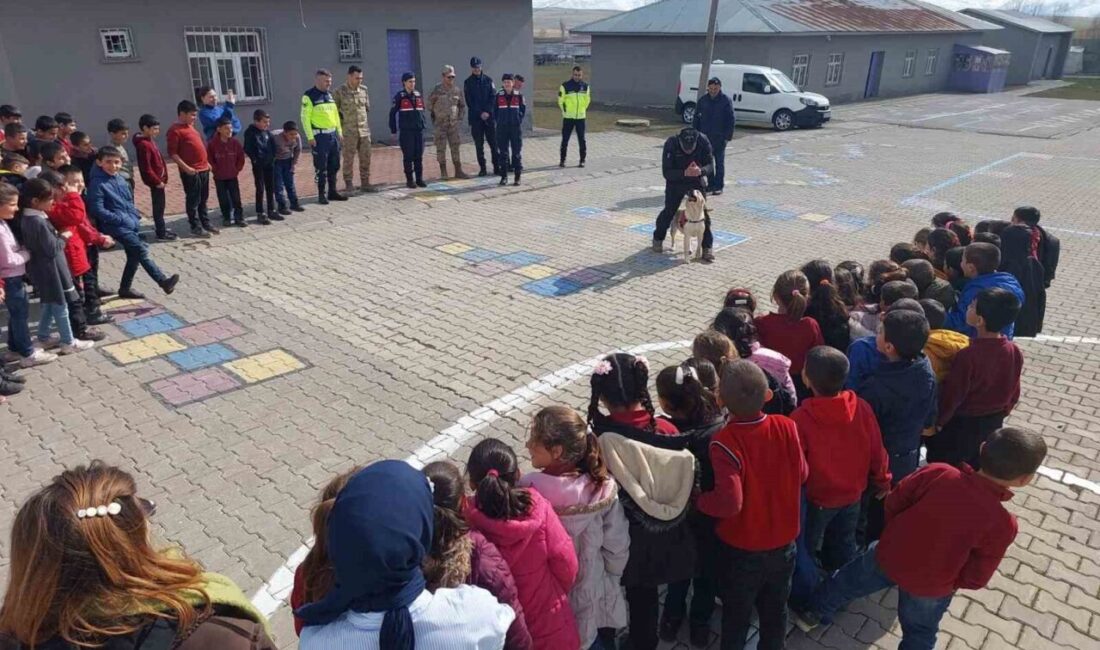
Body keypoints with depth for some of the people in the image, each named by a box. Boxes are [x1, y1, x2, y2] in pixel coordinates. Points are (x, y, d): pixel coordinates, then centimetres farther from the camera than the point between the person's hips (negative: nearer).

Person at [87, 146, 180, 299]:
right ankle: (163, 281, -19)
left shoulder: (121, 180, 9)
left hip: (130, 224, 8)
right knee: (141, 250, -17)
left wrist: (135, 218, 8)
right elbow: (98, 210, -17)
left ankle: (125, 288, 28)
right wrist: (121, 220, -16)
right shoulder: (97, 184, -12)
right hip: (115, 226, -8)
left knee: (134, 255, 14)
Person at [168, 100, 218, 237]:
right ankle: (196, 227, 5)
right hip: (191, 172, -9)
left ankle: (206, 223, 25)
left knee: (203, 199, 16)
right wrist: (185, 167, -21)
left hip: (203, 169, 9)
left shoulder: (190, 126, 16)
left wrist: (206, 162, 21)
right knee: (193, 200, -1)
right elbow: (172, 153, -16)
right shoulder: (175, 130, -11)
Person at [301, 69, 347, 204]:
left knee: (334, 166, 11)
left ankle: (332, 192, 20)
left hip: (333, 134, 7)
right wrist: (310, 137, -15)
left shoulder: (329, 95, 14)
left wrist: (340, 131, 16)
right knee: (321, 167, -3)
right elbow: (305, 118, -10)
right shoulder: (309, 96, -7)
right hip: (320, 136, -7)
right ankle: (321, 194, 5)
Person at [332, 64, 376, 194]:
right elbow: (334, 111, -1)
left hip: (364, 130, 4)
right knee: (348, 159, 1)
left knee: (366, 158, 6)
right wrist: (341, 126, -1)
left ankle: (365, 183, 17)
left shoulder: (364, 90, 7)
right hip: (349, 132, -4)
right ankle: (349, 185, 9)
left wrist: (366, 123, 15)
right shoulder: (339, 91, -6)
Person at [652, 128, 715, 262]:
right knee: (669, 211, 2)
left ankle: (708, 247, 4)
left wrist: (701, 171, -40)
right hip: (675, 182, -1)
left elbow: (710, 165, -17)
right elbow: (666, 172, -27)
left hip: (697, 182, 1)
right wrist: (684, 173, -43)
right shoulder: (671, 144, -27)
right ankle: (658, 238, 27)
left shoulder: (703, 142, -22)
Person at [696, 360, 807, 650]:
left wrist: (697, 500, -17)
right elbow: (802, 474, -2)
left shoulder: (724, 443, -31)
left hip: (741, 550, -4)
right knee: (775, 610, 27)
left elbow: (729, 502, -35)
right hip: (783, 543, 4)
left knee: (736, 614, 22)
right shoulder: (787, 427, -17)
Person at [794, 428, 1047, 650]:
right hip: (931, 587, -2)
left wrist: (897, 537, 9)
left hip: (889, 556, 2)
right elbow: (975, 578, -17)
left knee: (849, 581, 30)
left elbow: (893, 503, -10)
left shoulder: (937, 473, -23)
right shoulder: (1003, 524, -27)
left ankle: (813, 614, 52)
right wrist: (948, 581, 5)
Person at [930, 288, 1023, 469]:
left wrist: (938, 421, -4)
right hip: (993, 423, 6)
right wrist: (1001, 413, 21)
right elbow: (1014, 393, 3)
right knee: (979, 471, 23)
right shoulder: (1014, 352, -11)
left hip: (962, 424, -6)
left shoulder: (968, 355, -30)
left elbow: (952, 394, -20)